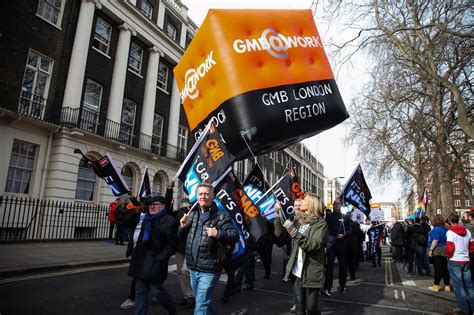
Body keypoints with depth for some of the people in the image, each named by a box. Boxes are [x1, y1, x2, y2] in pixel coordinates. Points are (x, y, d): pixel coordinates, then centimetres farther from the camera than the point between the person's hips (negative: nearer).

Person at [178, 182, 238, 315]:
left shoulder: (221, 215, -10)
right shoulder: (192, 214, 10)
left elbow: (234, 236, -14)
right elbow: (181, 237, 16)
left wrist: (218, 234, -30)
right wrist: (183, 227, -5)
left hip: (209, 270, -6)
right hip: (193, 268, 7)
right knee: (204, 303, 24)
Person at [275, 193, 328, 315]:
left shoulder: (321, 224, -10)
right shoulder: (298, 220, 7)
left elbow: (313, 245, -23)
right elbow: (279, 233, 5)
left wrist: (293, 231, -28)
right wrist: (278, 215, -6)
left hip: (311, 273, -4)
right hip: (296, 271, 5)